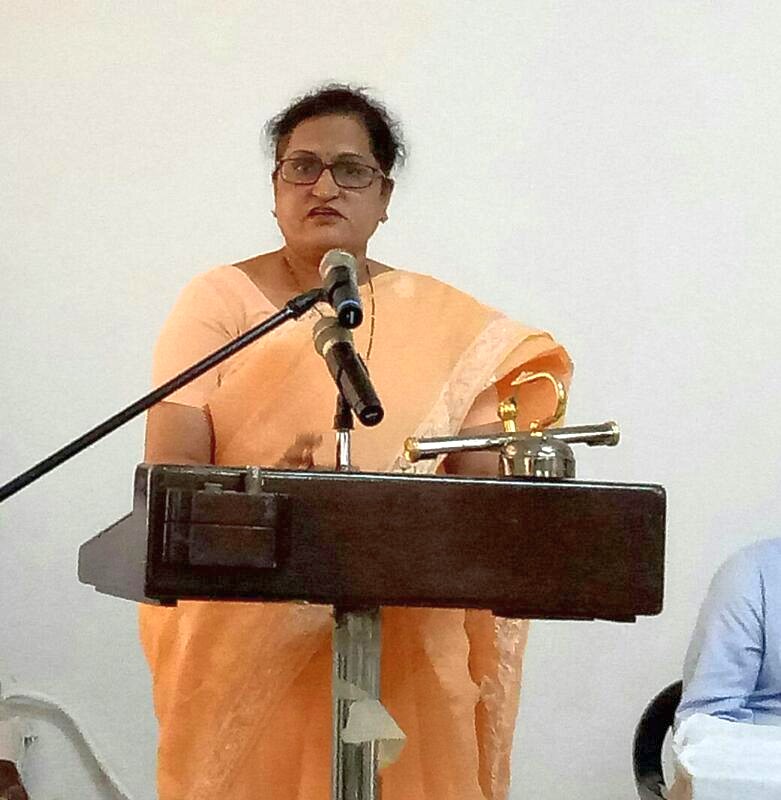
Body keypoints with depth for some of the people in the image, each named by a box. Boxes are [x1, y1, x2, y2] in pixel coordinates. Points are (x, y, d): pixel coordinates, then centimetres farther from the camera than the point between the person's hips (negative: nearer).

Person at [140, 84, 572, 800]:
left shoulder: (444, 322, 7)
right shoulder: (218, 302, 1)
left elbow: (485, 480, 0)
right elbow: (168, 469, -8)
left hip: (400, 648, 1)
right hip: (236, 642, -1)